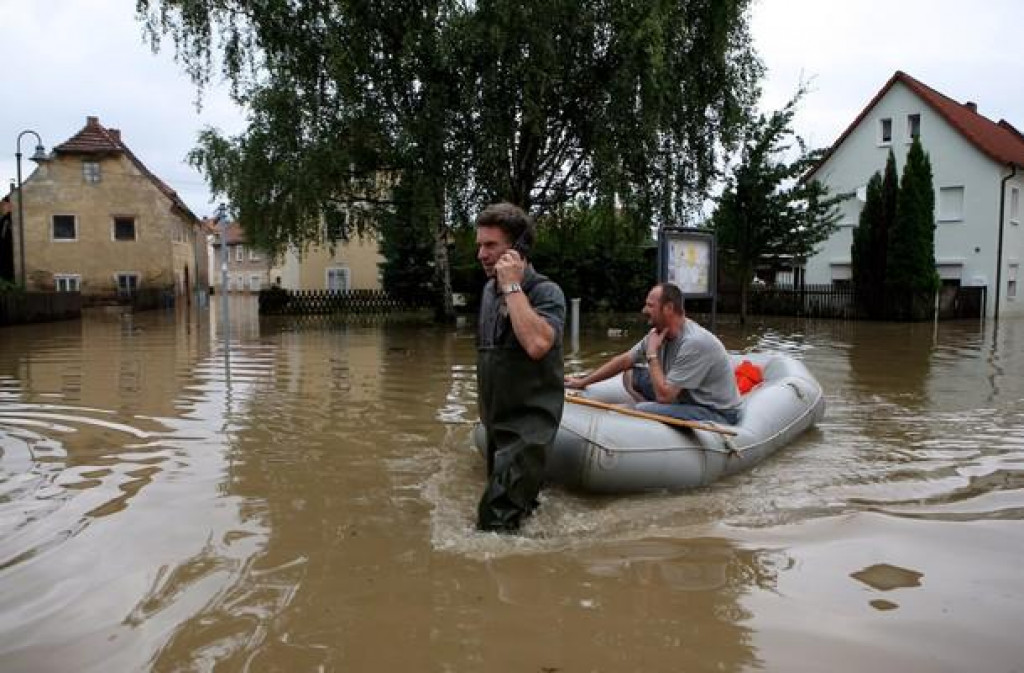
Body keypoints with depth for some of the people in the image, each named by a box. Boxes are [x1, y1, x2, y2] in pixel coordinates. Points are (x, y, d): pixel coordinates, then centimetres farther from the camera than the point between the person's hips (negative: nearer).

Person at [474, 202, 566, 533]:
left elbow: (537, 344, -36)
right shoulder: (489, 289, 7)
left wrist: (513, 285, -27)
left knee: (496, 523, -15)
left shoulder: (546, 292, -16)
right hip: (496, 420, 8)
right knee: (521, 509, 20)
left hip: (529, 422, -8)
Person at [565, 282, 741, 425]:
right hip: (687, 400, 9)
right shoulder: (658, 333, -2)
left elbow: (663, 395, -28)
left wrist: (652, 353, -18)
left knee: (641, 411, -28)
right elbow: (623, 361, 9)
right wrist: (582, 382, 11)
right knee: (631, 375, 5)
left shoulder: (695, 342, -27)